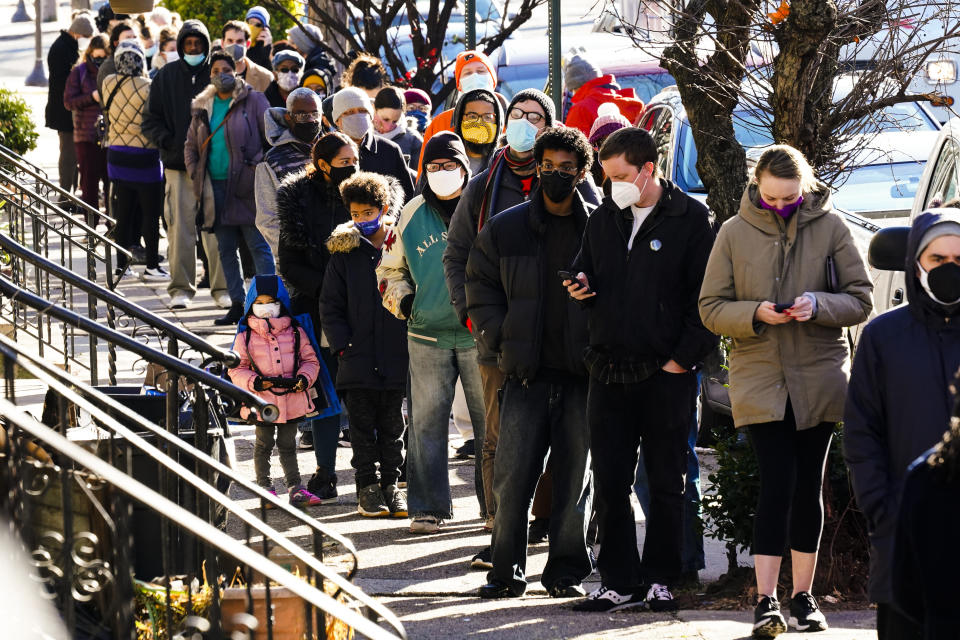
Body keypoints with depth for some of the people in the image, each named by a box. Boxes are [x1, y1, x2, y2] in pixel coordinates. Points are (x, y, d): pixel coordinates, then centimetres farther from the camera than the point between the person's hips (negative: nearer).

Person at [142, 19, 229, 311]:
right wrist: (170, 142, -6)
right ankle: (181, 288, 6)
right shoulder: (166, 76, 8)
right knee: (180, 229, -1)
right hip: (178, 166, 1)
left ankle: (221, 287, 7)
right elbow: (151, 120, 10)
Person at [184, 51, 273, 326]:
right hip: (216, 187, 6)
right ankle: (237, 305, 15)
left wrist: (258, 166, -12)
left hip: (246, 186, -6)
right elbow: (191, 146, 22)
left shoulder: (253, 100, -1)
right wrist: (196, 176, 10)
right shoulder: (203, 107, 14)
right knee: (226, 249, 9)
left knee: (258, 246, -6)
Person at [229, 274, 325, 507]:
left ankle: (295, 488, 16)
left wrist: (304, 378, -11)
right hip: (262, 402, -1)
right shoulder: (245, 337, -1)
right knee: (263, 445, 8)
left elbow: (310, 360, 9)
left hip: (293, 399, 1)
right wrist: (254, 382, -16)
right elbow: (236, 369, 0)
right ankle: (265, 488, 17)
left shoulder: (295, 333, 4)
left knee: (288, 445, 11)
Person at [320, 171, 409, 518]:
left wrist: (412, 343, -3)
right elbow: (330, 306, 6)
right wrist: (343, 344, -5)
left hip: (396, 357, 0)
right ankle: (368, 486, 11)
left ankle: (391, 484, 18)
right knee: (362, 425, 3)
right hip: (357, 358, 0)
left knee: (392, 425, 8)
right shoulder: (344, 252, 4)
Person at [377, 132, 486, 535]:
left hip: (480, 333, -2)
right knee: (427, 421, -1)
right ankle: (428, 507, 5)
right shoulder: (413, 215, 10)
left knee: (490, 420, 1)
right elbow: (391, 268, 22)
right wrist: (402, 300, 6)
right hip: (428, 334, 2)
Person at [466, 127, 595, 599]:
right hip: (527, 373, 0)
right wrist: (501, 341, -2)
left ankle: (566, 572, 13)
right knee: (513, 474, -4)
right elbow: (480, 290, 11)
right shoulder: (504, 229, 7)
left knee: (576, 476, 5)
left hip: (584, 374, 0)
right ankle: (508, 572, 4)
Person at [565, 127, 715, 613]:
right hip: (609, 372, 4)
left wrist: (684, 358, -10)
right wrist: (582, 289, -2)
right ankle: (619, 581, 10)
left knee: (666, 483, 4)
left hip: (666, 373, -4)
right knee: (609, 482, 3)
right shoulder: (603, 220, 11)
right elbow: (588, 278, 22)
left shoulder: (690, 219, -4)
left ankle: (659, 579, 12)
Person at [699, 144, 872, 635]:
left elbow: (861, 299, 1)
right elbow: (711, 308, 1)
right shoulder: (735, 233, 0)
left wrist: (819, 304, -18)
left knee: (809, 485, 8)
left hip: (819, 375, 1)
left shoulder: (830, 227, -1)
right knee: (777, 484, -11)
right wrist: (755, 314, -17)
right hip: (759, 377, -1)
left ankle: (803, 596, 17)